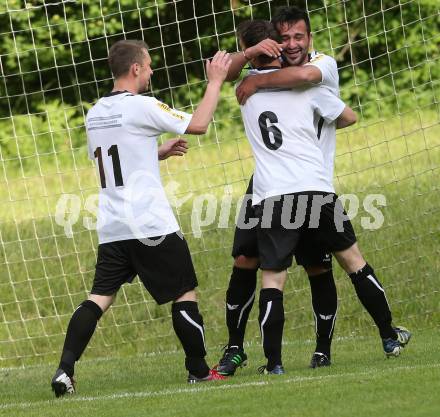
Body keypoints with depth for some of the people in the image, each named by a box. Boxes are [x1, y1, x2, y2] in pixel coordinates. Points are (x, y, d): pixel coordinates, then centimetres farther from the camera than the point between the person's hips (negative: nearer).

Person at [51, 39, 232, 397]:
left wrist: (161, 152, 25)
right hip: (151, 225, -7)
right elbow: (198, 124, -9)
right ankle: (198, 371, 13)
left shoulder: (95, 113, 14)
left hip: (111, 228, 7)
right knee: (184, 293, 7)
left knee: (100, 297, 1)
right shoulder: (140, 107, -10)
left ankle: (65, 369, -14)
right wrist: (215, 82, 2)